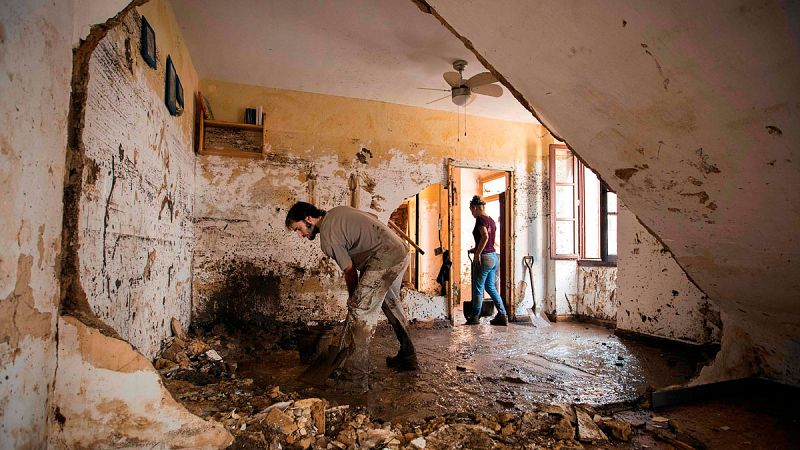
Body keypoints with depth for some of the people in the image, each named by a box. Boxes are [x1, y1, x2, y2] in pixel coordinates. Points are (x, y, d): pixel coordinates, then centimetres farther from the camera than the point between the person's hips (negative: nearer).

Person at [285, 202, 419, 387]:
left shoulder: (327, 238, -12)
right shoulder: (335, 212, 14)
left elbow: (350, 271, -5)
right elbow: (373, 217, 20)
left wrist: (354, 299, 12)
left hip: (384, 260, -10)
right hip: (401, 253, 10)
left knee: (360, 311, -6)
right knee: (392, 304, 22)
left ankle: (355, 375, -1)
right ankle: (407, 358, 35)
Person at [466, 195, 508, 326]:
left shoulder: (480, 219, -12)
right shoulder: (491, 220, 14)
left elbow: (485, 237, -26)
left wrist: (477, 253, -21)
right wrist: (476, 249, 23)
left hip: (485, 258, -9)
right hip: (494, 257, 9)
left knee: (478, 288, 3)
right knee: (490, 287, 17)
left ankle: (475, 317, 13)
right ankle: (502, 315, 16)